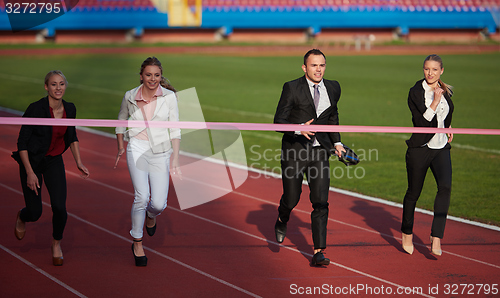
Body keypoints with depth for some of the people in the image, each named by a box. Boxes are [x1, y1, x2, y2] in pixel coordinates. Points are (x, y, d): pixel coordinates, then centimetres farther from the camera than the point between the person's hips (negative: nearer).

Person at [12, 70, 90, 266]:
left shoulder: (70, 109, -7)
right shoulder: (36, 109, -22)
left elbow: (72, 137, 11)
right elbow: (22, 142, -17)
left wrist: (79, 163, 5)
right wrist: (30, 173, -21)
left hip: (54, 162, 3)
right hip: (32, 161, -3)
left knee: (59, 207, -12)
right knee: (35, 213, 0)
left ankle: (57, 243, 16)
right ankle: (22, 218, 39)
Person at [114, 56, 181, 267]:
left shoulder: (169, 96, -2)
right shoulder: (130, 97, 1)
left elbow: (175, 129, 0)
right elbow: (121, 121, 19)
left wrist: (175, 157, -5)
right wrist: (120, 148, 14)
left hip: (160, 153, 0)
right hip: (137, 150, 0)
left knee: (159, 203, -8)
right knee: (142, 196, -18)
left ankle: (151, 214, 31)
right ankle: (137, 242, 1)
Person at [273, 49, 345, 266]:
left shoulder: (333, 88, 6)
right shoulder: (292, 88, -9)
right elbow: (279, 121, -10)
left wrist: (336, 142, 17)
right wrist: (299, 128, -27)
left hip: (319, 151, 3)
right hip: (294, 150, -2)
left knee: (321, 202, -8)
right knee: (291, 199, 7)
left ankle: (318, 252, -6)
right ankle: (282, 221, 44)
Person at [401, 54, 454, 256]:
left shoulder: (445, 91, 9)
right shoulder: (415, 92, -8)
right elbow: (421, 122, -17)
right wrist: (435, 102, -22)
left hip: (442, 148, 4)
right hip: (420, 148, -4)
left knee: (445, 187, -18)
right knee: (414, 192, 6)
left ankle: (436, 239, -20)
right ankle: (407, 233, 31)